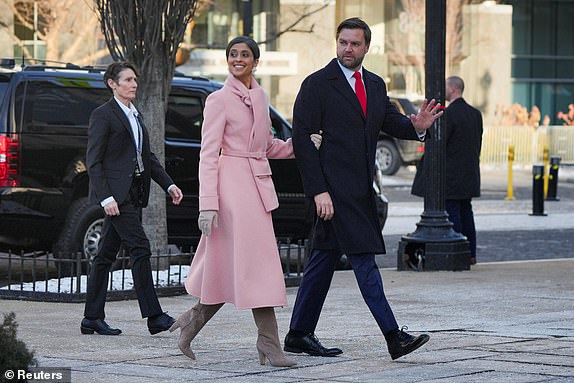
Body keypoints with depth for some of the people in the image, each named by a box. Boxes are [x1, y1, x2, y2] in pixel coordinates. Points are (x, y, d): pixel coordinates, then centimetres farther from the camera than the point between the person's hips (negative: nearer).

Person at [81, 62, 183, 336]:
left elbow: (148, 156, 21)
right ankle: (154, 316, -13)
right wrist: (106, 197, -19)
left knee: (106, 254, 9)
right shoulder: (103, 115, -7)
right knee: (139, 248, -13)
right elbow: (93, 161, -11)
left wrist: (168, 185, 10)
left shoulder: (135, 115, 19)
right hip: (114, 192, -8)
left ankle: (92, 319, 11)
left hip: (133, 193, 8)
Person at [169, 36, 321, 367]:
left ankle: (194, 319, 23)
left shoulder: (260, 97, 15)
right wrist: (208, 204, -17)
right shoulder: (219, 100, -6)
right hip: (233, 183, -7)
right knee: (255, 263, -9)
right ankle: (269, 343, -6)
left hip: (259, 184, 7)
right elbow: (209, 154, -10)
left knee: (230, 267, 8)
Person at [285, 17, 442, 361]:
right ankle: (394, 337, -13)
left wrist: (416, 126, -16)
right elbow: (301, 139, -9)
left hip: (360, 189, 7)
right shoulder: (317, 85, -6)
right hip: (335, 188, -7)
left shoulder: (376, 85, 15)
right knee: (363, 260, -10)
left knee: (324, 259, 12)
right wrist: (318, 190, -16)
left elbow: (392, 122, 9)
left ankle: (300, 335, 20)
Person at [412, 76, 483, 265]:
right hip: (469, 175, 8)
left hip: (450, 176, -8)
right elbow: (478, 144, 14)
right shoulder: (475, 114, 9)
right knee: (465, 211, 13)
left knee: (452, 212, -4)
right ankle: (470, 254, 15)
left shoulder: (448, 114, -16)